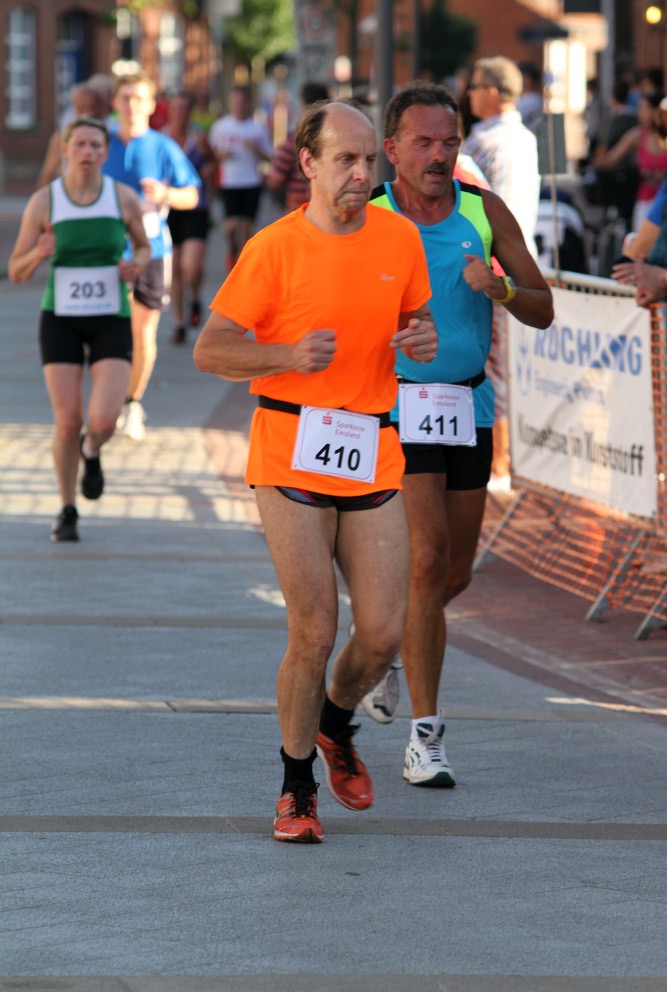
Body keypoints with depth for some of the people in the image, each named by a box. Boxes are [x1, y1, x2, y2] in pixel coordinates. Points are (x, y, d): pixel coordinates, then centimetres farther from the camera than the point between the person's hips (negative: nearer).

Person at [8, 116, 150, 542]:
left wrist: (136, 264, -11)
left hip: (112, 321, 0)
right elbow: (17, 272, -2)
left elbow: (144, 246, 13)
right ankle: (68, 510, 19)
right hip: (61, 319, 0)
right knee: (68, 423, -5)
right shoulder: (43, 201, -7)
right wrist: (39, 254, -25)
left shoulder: (124, 196, -5)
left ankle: (91, 451, 22)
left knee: (104, 421, -17)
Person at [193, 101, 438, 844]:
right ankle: (297, 787, 14)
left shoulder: (400, 237, 5)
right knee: (313, 633, -6)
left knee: (382, 634, 0)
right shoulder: (274, 248, -8)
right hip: (291, 455, -4)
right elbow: (209, 350, -4)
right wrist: (289, 355, -21)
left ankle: (337, 725, 33)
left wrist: (423, 341, -3)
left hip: (373, 459, 4)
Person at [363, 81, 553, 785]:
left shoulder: (485, 212, 0)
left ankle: (385, 649, 44)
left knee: (455, 573, 12)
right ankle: (425, 736, -10)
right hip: (395, 407, -4)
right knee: (427, 560, -15)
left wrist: (499, 288, -19)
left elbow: (543, 312, 1)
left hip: (468, 407, 4)